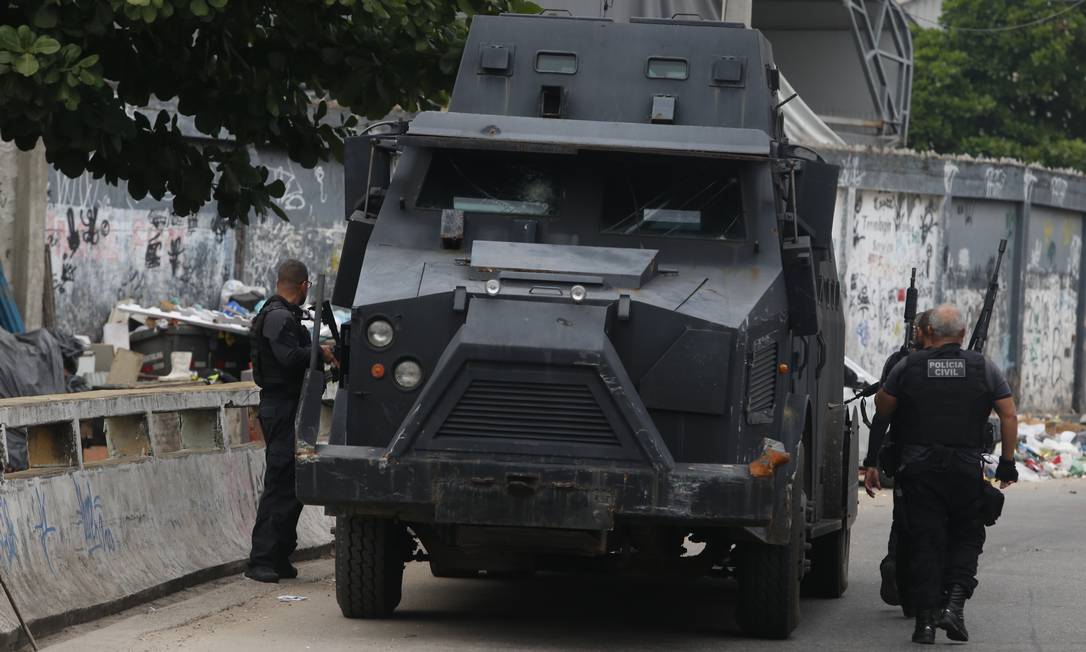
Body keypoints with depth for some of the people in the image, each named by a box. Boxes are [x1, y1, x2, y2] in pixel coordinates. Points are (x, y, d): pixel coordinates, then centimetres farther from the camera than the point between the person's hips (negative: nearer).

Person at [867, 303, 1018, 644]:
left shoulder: (908, 366, 1)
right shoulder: (983, 367, 3)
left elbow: (882, 406, 8)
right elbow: (1009, 416, 1)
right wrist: (1007, 463, 7)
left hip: (919, 466, 0)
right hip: (967, 468, 0)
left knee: (925, 542, 3)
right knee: (967, 537, 14)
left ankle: (925, 620, -2)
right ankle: (955, 602, -6)